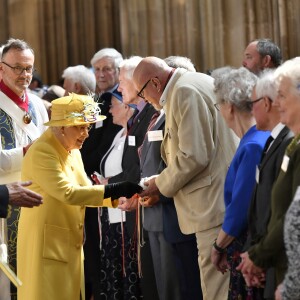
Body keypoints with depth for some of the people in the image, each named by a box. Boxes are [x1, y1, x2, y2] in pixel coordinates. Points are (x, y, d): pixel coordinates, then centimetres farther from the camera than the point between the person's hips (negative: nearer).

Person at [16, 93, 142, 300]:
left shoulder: (72, 152, 12)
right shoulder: (42, 152, -17)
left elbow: (84, 190, 11)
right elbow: (67, 193, -25)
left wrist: (116, 197, -5)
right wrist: (113, 189, -26)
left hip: (70, 243, 9)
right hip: (46, 244, -9)